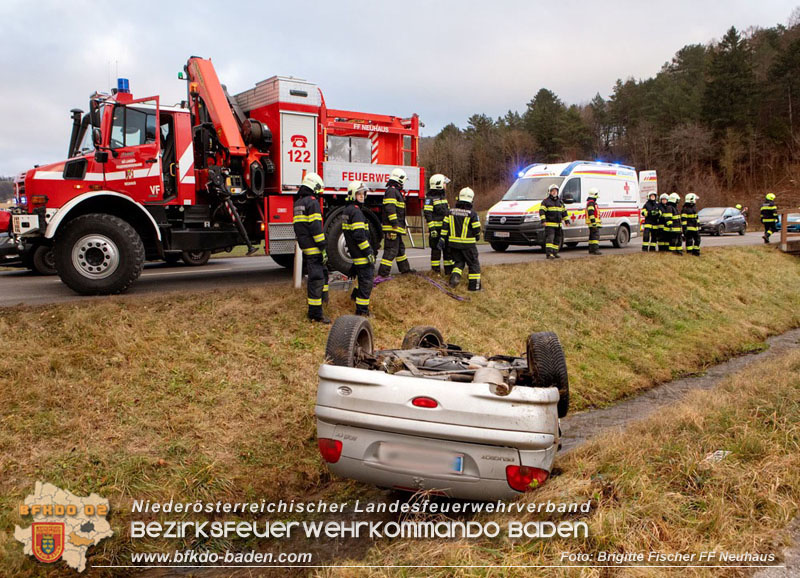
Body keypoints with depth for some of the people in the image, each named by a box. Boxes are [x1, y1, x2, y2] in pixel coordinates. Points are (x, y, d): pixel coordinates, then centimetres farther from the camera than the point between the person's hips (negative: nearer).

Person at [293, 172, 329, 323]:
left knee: (323, 270, 28)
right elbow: (316, 227, -20)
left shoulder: (298, 203, 16)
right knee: (316, 278, -7)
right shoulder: (312, 202, -14)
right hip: (313, 248, -10)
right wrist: (323, 248, -19)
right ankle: (315, 314, -7)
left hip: (304, 247, 10)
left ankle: (322, 296, 45)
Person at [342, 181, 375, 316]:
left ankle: (356, 294, 44)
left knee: (362, 272, 29)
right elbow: (359, 235, -24)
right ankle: (362, 310, -6)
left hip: (354, 250, 10)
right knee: (366, 278, -8)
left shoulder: (348, 209, 14)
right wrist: (369, 252, -21)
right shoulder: (356, 211, -18)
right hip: (361, 252, -10)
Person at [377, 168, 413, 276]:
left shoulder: (396, 191, 22)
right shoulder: (392, 190, -13)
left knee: (400, 248, 21)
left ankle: (404, 268, 34)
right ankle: (383, 273, -13)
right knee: (391, 249, -11)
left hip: (396, 228, 11)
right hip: (392, 227, -11)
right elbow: (390, 208, -22)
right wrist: (394, 223, -24)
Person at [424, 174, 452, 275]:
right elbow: (427, 214, -15)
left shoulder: (443, 197, 19)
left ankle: (449, 270, 17)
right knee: (436, 249, -3)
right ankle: (436, 271, 4)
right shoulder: (430, 198, -8)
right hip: (436, 229, -8)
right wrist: (431, 228, -22)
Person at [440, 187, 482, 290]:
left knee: (458, 262, 19)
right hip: (468, 244, -4)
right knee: (473, 264, 8)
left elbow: (445, 226, 2)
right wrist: (477, 237, 14)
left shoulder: (451, 212, 1)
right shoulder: (472, 214, -11)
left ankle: (455, 276, -8)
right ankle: (474, 286, 9)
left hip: (453, 243, 4)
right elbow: (477, 229, -7)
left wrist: (442, 239, 9)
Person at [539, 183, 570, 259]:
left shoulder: (560, 202, 17)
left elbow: (564, 212, 21)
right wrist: (543, 220, -21)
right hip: (549, 224, -7)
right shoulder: (546, 201, -1)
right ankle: (549, 254, -21)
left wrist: (567, 221, 15)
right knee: (550, 238, -15)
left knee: (557, 239, 8)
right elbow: (541, 211, -9)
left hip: (558, 225, 7)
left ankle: (554, 253, 15)